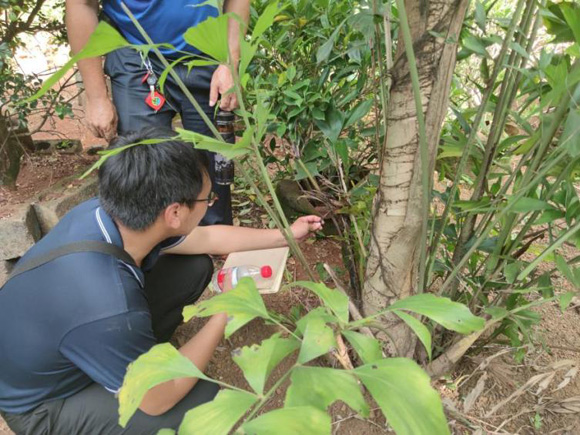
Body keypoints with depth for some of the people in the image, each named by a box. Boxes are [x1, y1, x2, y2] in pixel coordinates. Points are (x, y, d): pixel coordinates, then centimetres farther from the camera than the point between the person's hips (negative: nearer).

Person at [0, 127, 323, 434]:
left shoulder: (115, 212, -20)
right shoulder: (107, 309, -42)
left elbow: (209, 238, -2)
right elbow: (157, 399, -22)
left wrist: (286, 235, 7)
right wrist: (227, 312, -17)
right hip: (42, 405, -6)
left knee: (195, 267, -1)